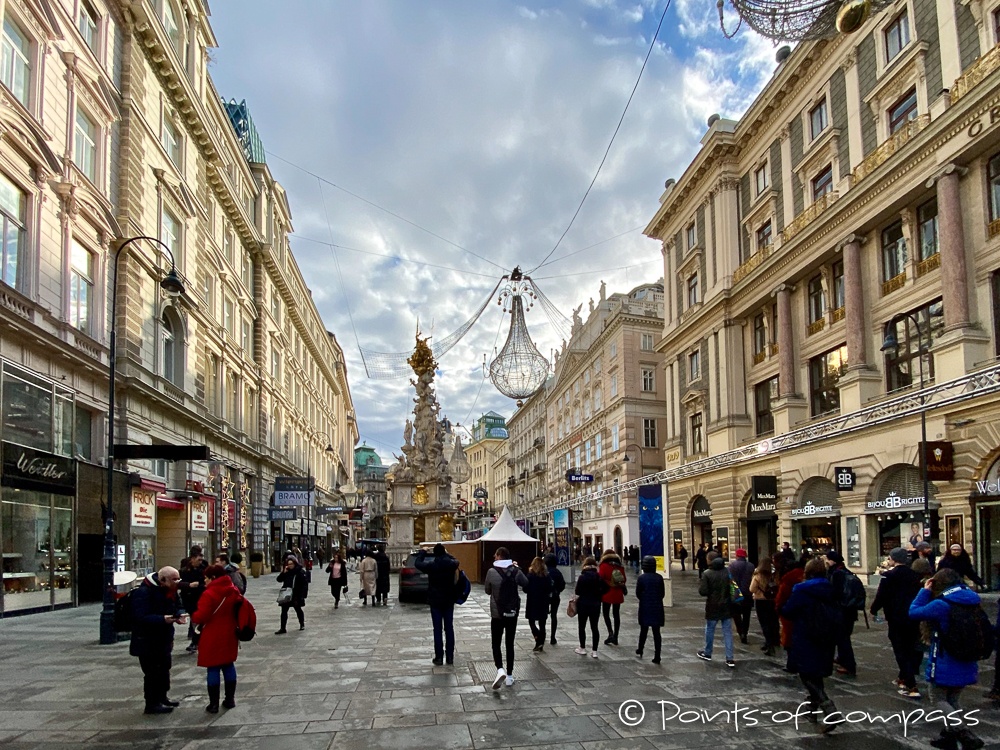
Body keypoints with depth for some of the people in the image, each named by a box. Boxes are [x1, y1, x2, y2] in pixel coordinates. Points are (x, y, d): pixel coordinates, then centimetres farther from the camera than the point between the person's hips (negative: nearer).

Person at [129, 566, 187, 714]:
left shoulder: (170, 591, 6)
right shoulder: (143, 592, -22)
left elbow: (178, 606, 17)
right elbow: (141, 617, -29)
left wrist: (180, 615, -7)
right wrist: (163, 619, -38)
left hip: (163, 640, 9)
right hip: (147, 642, -9)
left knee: (164, 669, 17)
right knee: (153, 672, -6)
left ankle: (162, 697, 32)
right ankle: (152, 703, 5)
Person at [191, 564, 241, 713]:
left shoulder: (209, 594, -18)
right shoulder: (234, 592, 4)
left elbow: (201, 617, -19)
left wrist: (192, 617, 2)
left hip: (213, 638, -6)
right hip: (229, 637, 7)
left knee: (213, 668, 1)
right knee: (228, 665, 16)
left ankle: (214, 704, 5)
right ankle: (230, 700, 23)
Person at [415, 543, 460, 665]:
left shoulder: (431, 565, -13)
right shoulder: (451, 564, -5)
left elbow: (418, 563, 5)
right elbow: (456, 561, 20)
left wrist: (422, 552, 19)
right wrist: (447, 554, 30)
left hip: (435, 602, -3)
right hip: (449, 601, 3)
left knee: (437, 629, 1)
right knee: (449, 628, 9)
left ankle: (439, 657, 2)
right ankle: (450, 656, 13)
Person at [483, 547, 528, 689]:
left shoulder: (492, 572, -11)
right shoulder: (516, 571, -6)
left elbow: (488, 591, 1)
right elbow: (527, 586, 2)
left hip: (497, 614, -3)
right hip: (513, 613, 3)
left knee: (496, 644, 6)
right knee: (510, 644, 12)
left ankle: (500, 669, -17)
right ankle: (510, 676, 15)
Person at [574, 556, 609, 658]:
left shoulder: (582, 577, -13)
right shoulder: (599, 577, -1)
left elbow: (578, 592, -14)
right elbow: (607, 588, 0)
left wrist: (577, 598, 4)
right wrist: (598, 595, 7)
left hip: (583, 604, -4)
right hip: (596, 605, 4)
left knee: (582, 627, 11)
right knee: (594, 628, 8)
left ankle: (582, 648, 19)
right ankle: (594, 651, 8)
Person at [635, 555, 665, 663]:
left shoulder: (641, 578, -10)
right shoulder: (659, 578, -3)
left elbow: (638, 594, -4)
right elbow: (663, 593, 3)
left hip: (645, 607, -1)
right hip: (657, 608, 1)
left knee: (643, 630, 17)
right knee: (656, 632, 4)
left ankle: (640, 651, 32)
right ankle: (657, 657, 1)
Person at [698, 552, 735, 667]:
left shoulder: (707, 574, -14)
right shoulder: (728, 572, -2)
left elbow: (703, 591, -16)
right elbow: (733, 587, 2)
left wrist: (700, 586, 3)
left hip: (713, 607, -3)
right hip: (726, 607, 3)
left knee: (709, 630, 15)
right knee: (728, 632, 7)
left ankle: (707, 653, 29)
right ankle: (730, 659, 4)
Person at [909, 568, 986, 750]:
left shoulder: (941, 605, -18)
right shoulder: (972, 601, 2)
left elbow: (914, 612, -9)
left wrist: (925, 591, -2)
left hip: (945, 663, -7)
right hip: (967, 663, 7)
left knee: (940, 699, 3)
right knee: (953, 700, 19)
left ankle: (965, 734, -13)